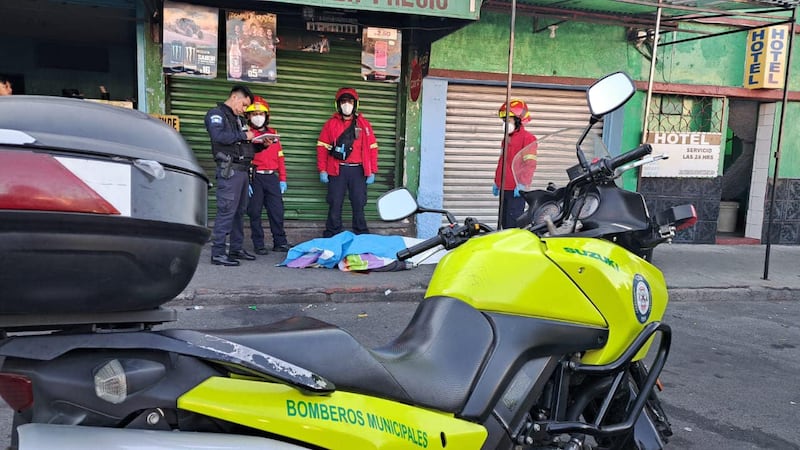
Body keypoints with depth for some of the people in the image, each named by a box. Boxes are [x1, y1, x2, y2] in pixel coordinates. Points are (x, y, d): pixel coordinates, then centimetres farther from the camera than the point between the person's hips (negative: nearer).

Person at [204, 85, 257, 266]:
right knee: (226, 211, -11)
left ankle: (236, 249, 20)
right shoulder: (216, 113, -3)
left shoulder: (237, 118, 24)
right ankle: (217, 253, -8)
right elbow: (219, 136, -21)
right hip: (229, 169, -9)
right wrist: (243, 135, -13)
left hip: (242, 169, 9)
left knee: (239, 211, 12)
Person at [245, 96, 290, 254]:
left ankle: (280, 243, 12)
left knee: (277, 211, 3)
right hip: (254, 178, -3)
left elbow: (280, 157, 15)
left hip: (272, 177, 3)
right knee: (255, 212, 2)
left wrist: (282, 179, 10)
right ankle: (258, 245, 11)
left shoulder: (273, 134, 15)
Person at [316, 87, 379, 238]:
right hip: (337, 171, 0)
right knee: (335, 205, 2)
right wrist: (322, 170, -3)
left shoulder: (364, 124, 9)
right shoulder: (331, 124, 7)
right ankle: (331, 237, 10)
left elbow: (372, 148, 6)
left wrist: (372, 171, 1)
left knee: (359, 205, 3)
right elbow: (322, 147, 4)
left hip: (358, 170, 1)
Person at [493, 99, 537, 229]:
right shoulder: (506, 138, 21)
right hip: (504, 188, 9)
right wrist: (496, 181, 26)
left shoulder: (527, 138, -8)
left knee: (513, 223, -12)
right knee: (505, 222, 13)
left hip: (516, 189, -9)